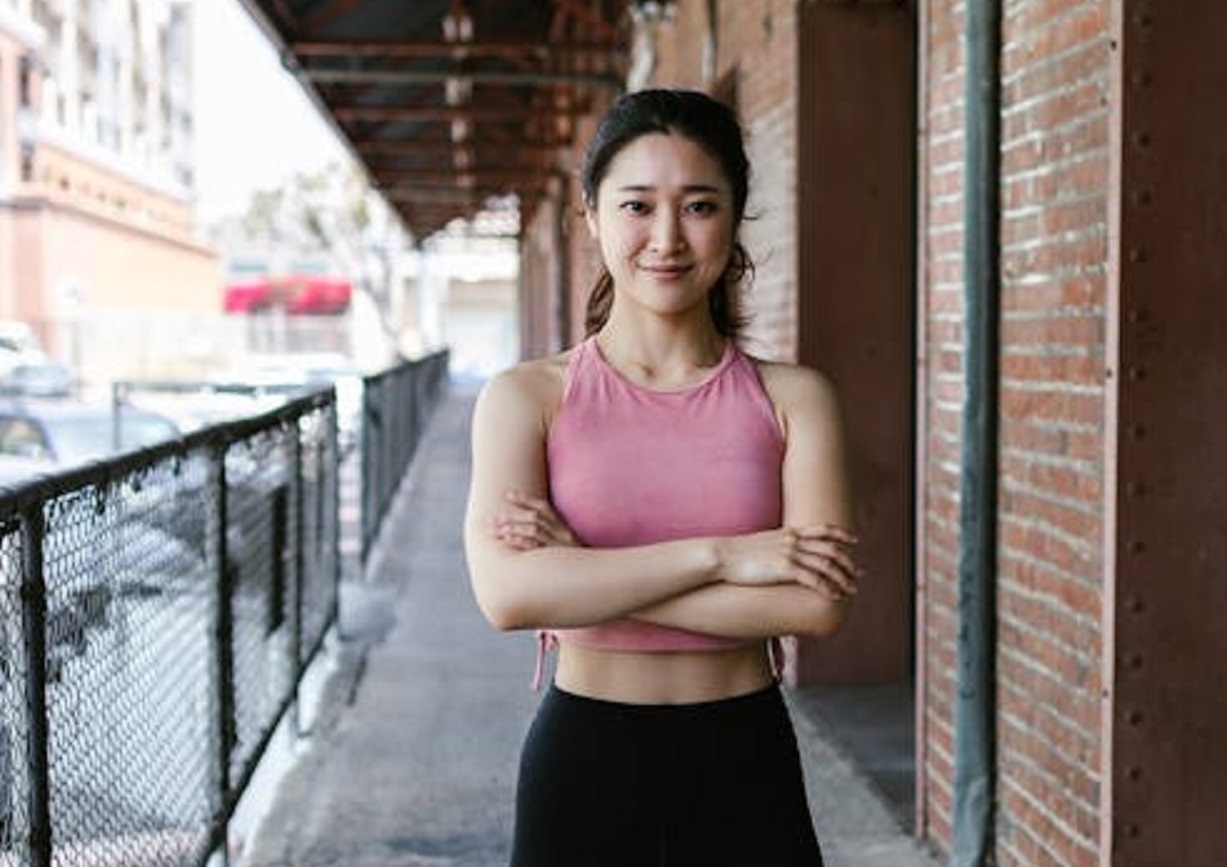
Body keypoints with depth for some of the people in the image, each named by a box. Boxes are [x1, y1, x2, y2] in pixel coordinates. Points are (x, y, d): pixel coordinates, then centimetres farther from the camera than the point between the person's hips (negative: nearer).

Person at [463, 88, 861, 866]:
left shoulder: (793, 398, -3)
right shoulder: (527, 398, -4)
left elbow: (819, 602, -15)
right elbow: (507, 592, -18)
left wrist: (585, 571, -16)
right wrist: (717, 554, -20)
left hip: (746, 769, 1)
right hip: (585, 766, 0)